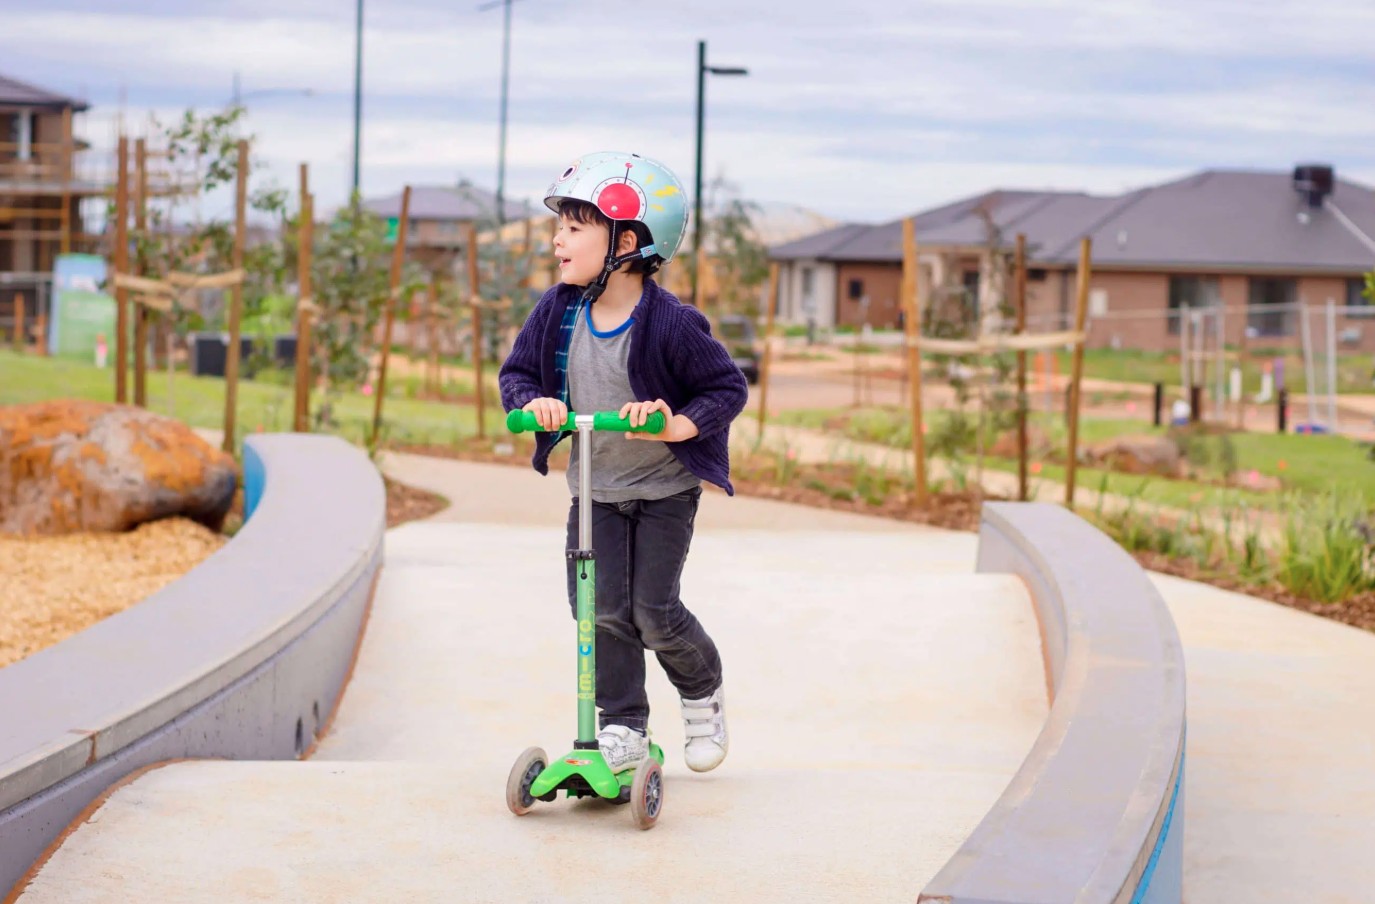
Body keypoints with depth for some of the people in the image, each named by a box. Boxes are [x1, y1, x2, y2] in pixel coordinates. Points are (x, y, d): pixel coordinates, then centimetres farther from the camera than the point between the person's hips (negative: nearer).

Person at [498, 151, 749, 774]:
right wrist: (532, 402, -18)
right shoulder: (556, 311, -8)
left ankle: (703, 694, 25)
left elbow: (728, 387, -13)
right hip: (594, 489, 4)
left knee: (653, 610, -5)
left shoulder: (671, 324, -22)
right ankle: (624, 727, 12)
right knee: (601, 609, -3)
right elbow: (517, 370, 4)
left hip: (665, 488, -4)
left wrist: (680, 423, -29)